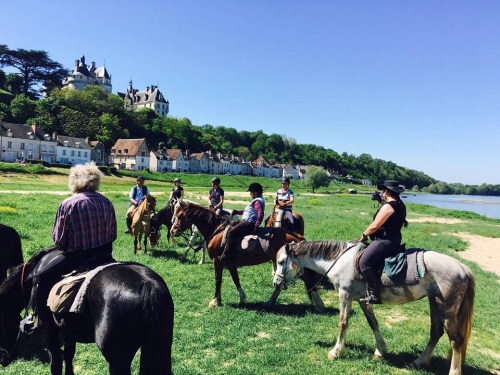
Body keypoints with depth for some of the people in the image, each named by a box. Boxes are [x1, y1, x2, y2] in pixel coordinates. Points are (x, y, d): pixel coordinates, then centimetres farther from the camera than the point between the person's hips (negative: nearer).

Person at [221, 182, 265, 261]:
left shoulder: (257, 201, -16)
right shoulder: (257, 200, 18)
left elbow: (261, 214, -30)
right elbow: (248, 211, 27)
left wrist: (256, 226, -30)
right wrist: (237, 211, 19)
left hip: (249, 223, -12)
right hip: (248, 222, 12)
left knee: (231, 233, -18)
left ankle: (228, 256, -19)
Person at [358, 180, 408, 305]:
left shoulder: (388, 206, -16)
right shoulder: (400, 205, 13)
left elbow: (375, 225, -17)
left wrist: (364, 235, -2)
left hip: (385, 241, -11)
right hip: (394, 240, 11)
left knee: (364, 262, -17)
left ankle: (374, 295, -17)